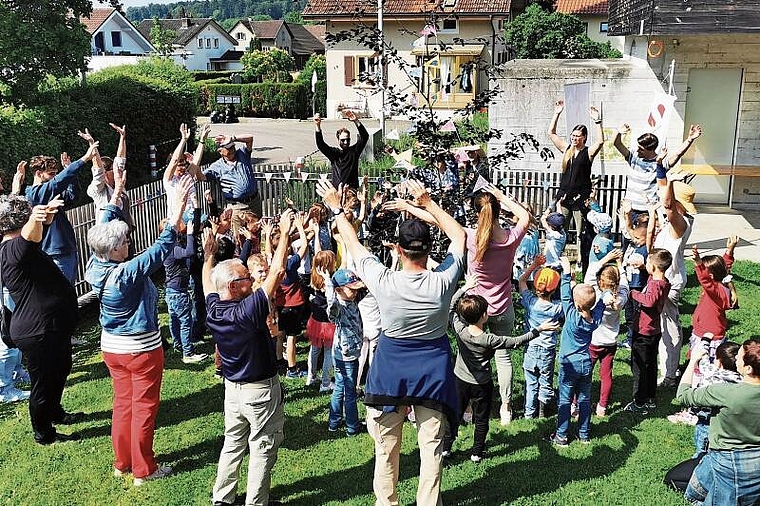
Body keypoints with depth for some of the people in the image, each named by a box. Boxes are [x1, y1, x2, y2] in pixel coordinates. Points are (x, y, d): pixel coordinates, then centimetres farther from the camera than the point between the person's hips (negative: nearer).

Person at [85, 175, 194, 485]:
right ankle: (143, 470, 16)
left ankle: (122, 462, 31)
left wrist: (115, 196, 14)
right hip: (141, 349, -7)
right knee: (144, 408, 5)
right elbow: (162, 247, -30)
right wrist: (179, 207, -30)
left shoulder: (95, 268, -7)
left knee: (123, 404, 19)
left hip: (111, 348, 7)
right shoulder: (127, 273, -27)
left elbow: (104, 232, 6)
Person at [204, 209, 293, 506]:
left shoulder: (213, 309, -9)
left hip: (232, 388, 7)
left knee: (233, 443, 21)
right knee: (263, 449, 8)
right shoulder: (249, 310, -29)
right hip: (260, 391, -7)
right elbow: (277, 271, -29)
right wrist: (285, 232, -22)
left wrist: (208, 253, 25)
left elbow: (208, 280, 12)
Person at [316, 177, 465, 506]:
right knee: (431, 447, 11)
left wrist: (335, 207, 8)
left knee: (386, 447, 15)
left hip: (391, 370, 0)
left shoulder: (384, 282, -21)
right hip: (432, 370, 1)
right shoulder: (443, 282, -18)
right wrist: (428, 204, 2)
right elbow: (459, 236, -1)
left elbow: (353, 244, -5)